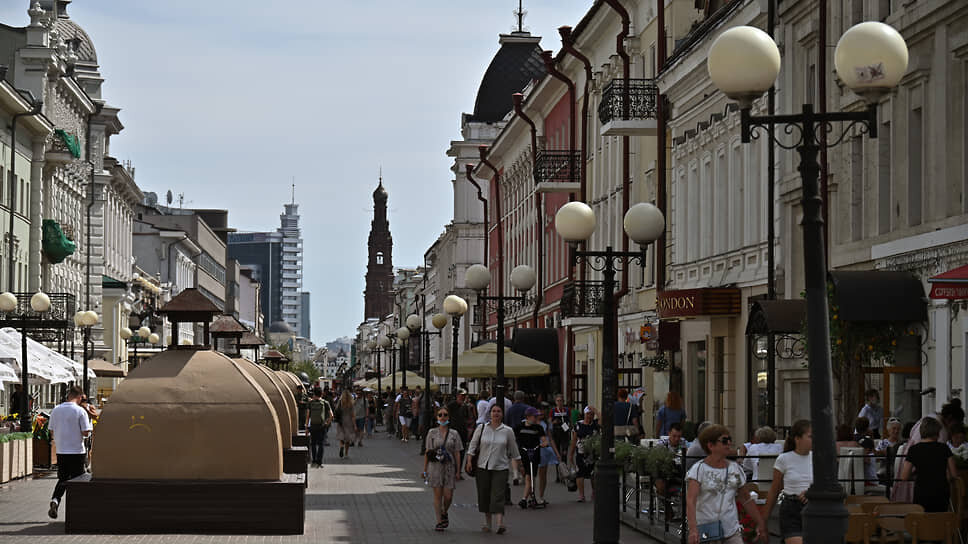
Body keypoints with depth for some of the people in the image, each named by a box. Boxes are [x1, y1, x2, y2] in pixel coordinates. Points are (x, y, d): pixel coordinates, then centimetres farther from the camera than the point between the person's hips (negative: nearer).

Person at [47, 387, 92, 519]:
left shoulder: (56, 410, 3)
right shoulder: (80, 411, -12)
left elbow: (52, 430, 7)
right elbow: (86, 433, -13)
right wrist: (90, 427, 8)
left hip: (61, 450, 4)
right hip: (77, 451, -4)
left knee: (63, 478, 15)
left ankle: (55, 500, -9)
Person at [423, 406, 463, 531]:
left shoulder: (454, 434, 4)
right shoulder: (432, 433, 3)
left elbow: (457, 453, 5)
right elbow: (427, 452, 5)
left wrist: (458, 471, 1)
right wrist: (425, 469, 2)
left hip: (449, 466, 0)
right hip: (435, 466, 0)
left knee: (448, 496, -3)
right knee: (437, 495, -1)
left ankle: (444, 513, 27)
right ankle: (439, 521, 6)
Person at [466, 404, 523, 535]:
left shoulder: (508, 431, 2)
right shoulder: (481, 429, 3)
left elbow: (514, 450, 11)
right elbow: (473, 445, 5)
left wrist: (519, 465, 16)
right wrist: (469, 461, -4)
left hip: (500, 468, -2)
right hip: (483, 467, 2)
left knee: (498, 496, -12)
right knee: (484, 495, 7)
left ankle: (500, 524, -21)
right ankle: (487, 523, 20)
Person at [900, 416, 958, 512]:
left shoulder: (914, 450, -4)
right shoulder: (944, 448, -1)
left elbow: (904, 477, -3)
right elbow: (954, 474, 2)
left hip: (922, 494, -1)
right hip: (942, 493, 2)